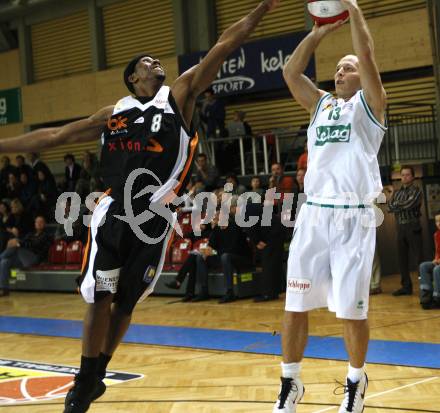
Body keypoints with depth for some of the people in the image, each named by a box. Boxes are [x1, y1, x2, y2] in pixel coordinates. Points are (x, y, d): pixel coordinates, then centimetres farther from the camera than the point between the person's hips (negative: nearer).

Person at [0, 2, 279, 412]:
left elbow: (222, 47, 1)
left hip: (154, 219, -1)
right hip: (113, 213, 1)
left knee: (126, 301, 9)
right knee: (100, 299, -2)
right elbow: (55, 135, 17)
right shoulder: (114, 113, 11)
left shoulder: (179, 94, 6)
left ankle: (97, 375, 24)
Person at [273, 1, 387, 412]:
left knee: (351, 311, 0)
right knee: (295, 306, 3)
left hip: (353, 217, -4)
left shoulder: (369, 104, 7)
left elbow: (367, 57, -7)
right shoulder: (320, 104, 19)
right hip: (313, 214, 4)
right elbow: (290, 72, 8)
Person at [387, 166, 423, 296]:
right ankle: (406, 286, 14)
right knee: (402, 258, 7)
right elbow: (390, 208, 7)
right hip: (400, 228, 6)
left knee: (418, 257, -8)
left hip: (412, 227, -6)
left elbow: (408, 204, -16)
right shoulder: (398, 192, 16)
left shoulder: (416, 190, -3)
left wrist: (395, 204, 0)